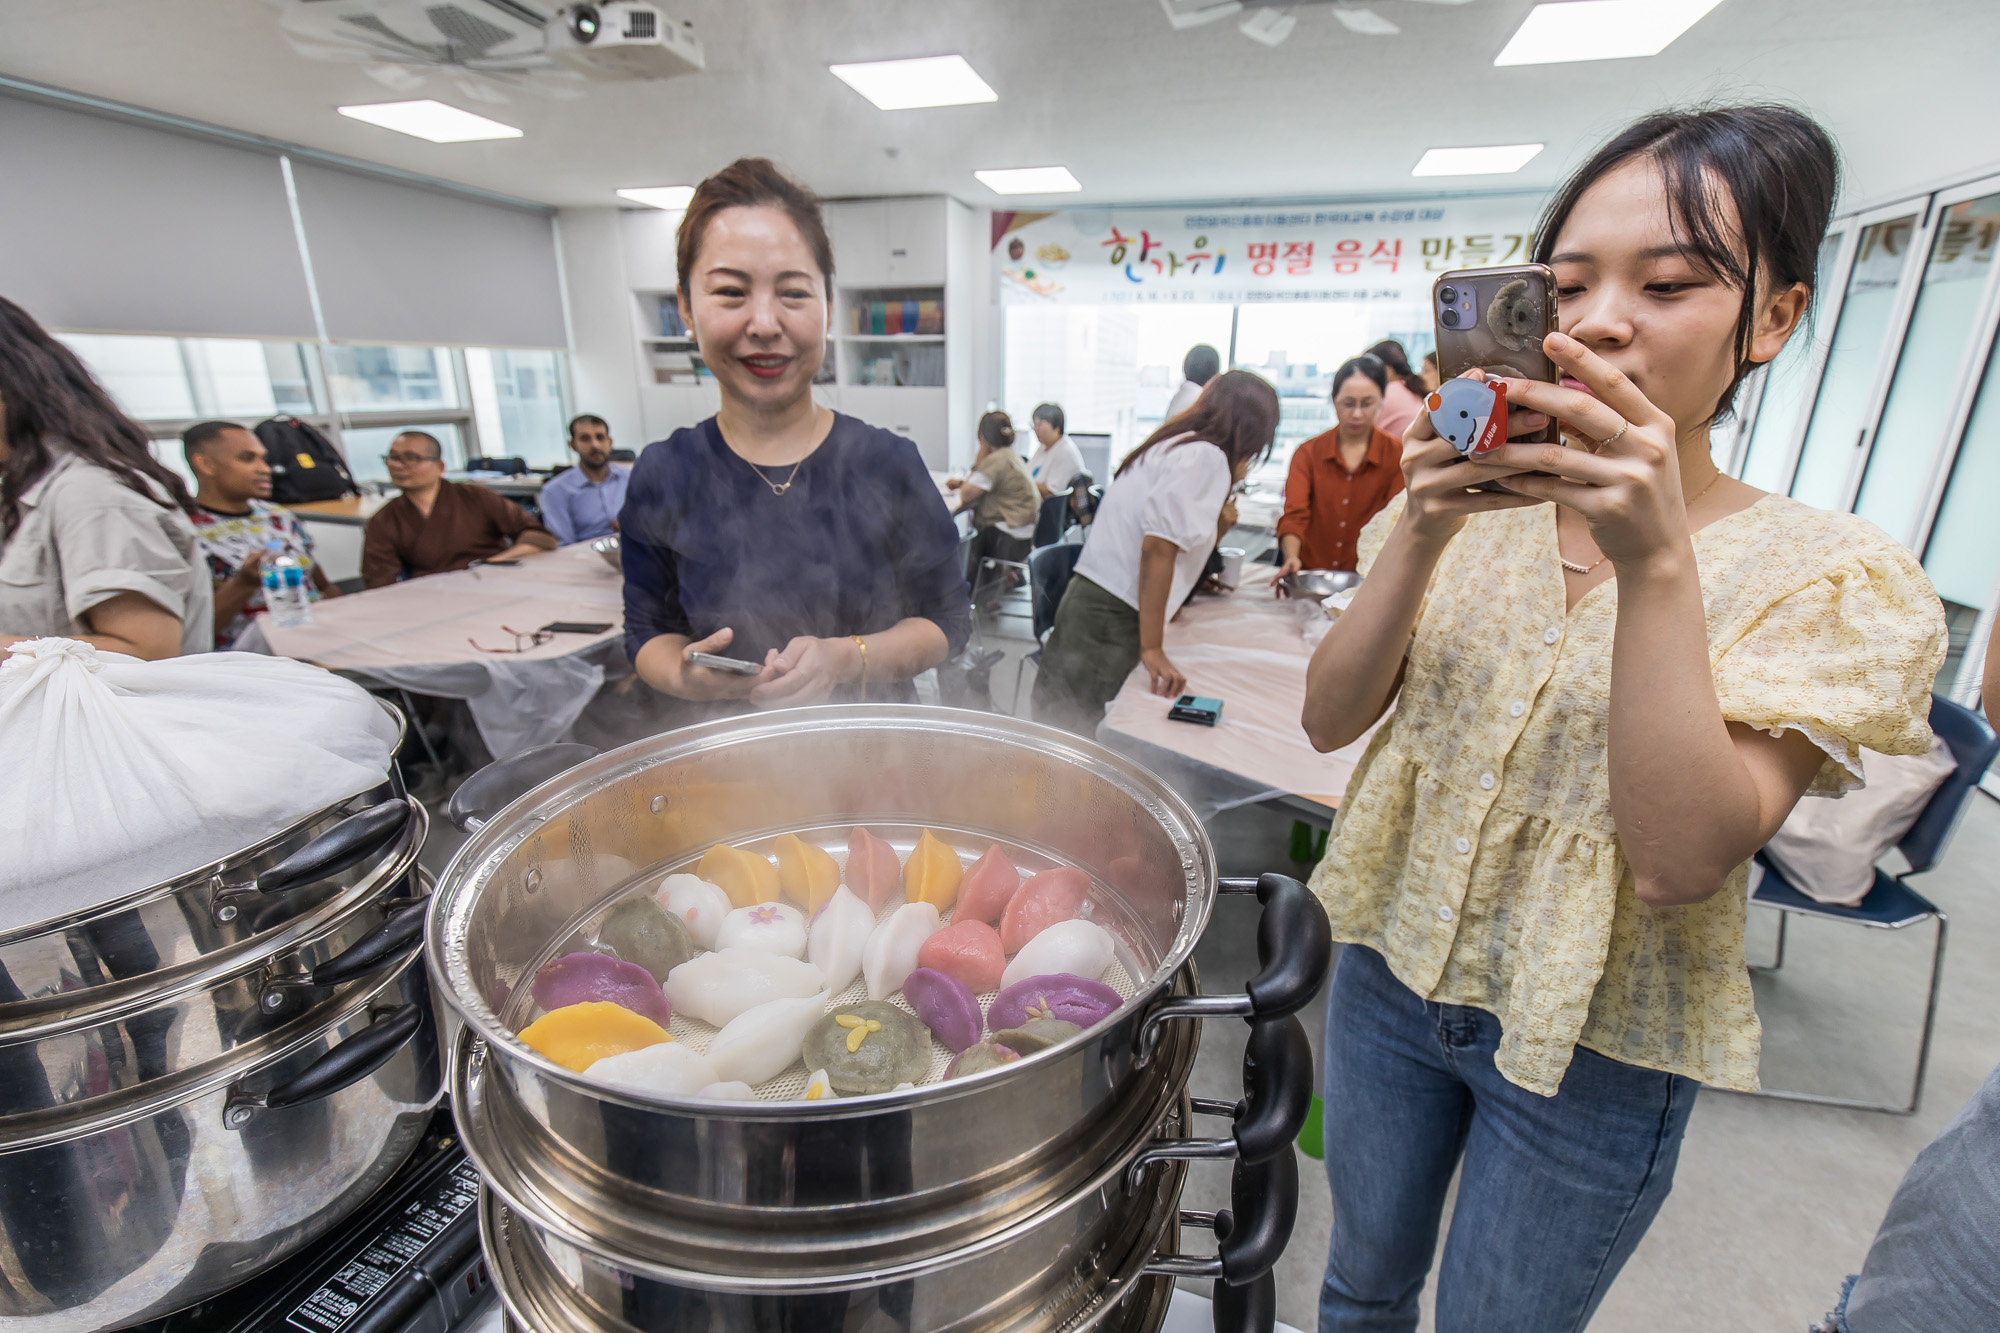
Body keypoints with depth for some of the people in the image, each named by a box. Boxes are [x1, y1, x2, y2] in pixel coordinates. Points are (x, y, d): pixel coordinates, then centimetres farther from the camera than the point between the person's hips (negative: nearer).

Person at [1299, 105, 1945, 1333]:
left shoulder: (1830, 576, -12)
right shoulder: (1472, 508, -4)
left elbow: (1681, 860, -25)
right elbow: (1330, 718, -13)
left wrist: (1654, 562, -32)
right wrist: (1420, 535, -27)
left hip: (1594, 1048, -2)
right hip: (1395, 967, 3)